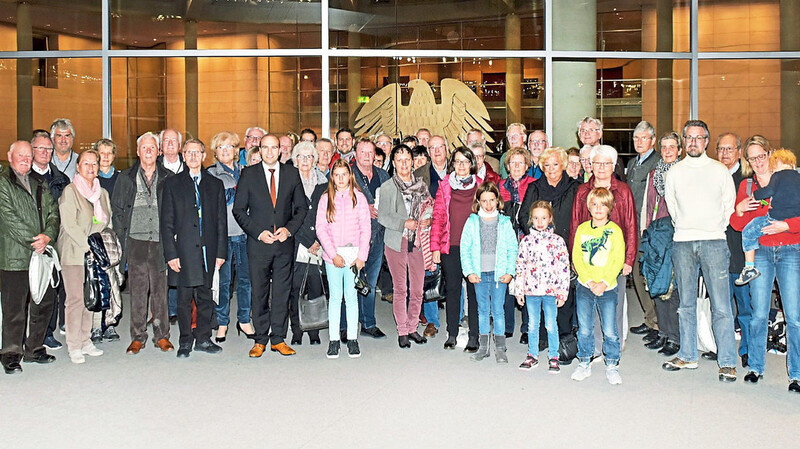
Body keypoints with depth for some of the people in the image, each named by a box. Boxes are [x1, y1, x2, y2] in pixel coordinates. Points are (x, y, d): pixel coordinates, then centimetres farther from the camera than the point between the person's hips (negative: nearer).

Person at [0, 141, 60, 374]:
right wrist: (33, 242, -13)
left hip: (42, 255, 6)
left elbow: (53, 213, 10)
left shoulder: (40, 185, 18)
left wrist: (47, 236, -9)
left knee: (44, 304, 10)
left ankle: (34, 349, 23)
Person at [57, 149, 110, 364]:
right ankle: (74, 347, 2)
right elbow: (69, 225, -12)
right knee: (76, 299, -6)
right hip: (74, 253, -5)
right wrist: (88, 246, -14)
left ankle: (86, 341, 16)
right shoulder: (70, 191, -5)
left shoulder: (102, 193, 14)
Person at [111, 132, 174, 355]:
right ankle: (138, 337, 12)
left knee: (160, 290, 4)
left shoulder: (168, 178, 7)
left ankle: (162, 336, 14)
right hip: (136, 242, 0)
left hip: (160, 242, 0)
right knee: (137, 292, 3)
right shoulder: (125, 178, 9)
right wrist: (123, 237, 2)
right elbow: (117, 211, 10)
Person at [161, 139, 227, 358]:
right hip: (184, 250, -2)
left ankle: (203, 339, 19)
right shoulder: (172, 183, 6)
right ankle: (185, 341, 13)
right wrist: (171, 253, -6)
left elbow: (221, 221, 10)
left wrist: (221, 252, 3)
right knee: (184, 298, 2)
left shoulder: (215, 184, 12)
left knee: (205, 297, 8)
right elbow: (167, 222, 2)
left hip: (208, 250, 2)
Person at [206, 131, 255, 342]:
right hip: (222, 232, -3)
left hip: (244, 231, 3)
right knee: (223, 280, 0)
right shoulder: (211, 174, 4)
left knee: (246, 278, 6)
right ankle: (222, 323, 13)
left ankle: (244, 320, 19)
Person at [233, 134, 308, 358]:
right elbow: (239, 210, 1)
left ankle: (278, 339, 15)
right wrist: (258, 232, -10)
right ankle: (260, 340, 15)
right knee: (259, 292, 4)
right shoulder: (248, 174, 2)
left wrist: (289, 229, -6)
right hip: (258, 243, -1)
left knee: (282, 292, 5)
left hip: (284, 242, 1)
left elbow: (301, 207, 10)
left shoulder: (292, 173, 7)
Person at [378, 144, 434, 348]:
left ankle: (412, 328, 20)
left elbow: (429, 209, 19)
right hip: (396, 242, -3)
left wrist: (426, 221, -3)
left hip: (417, 242, 3)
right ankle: (402, 331, 11)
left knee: (417, 289, 5)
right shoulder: (387, 187, 0)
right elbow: (382, 216, -5)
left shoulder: (421, 185, 11)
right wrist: (404, 223, -16)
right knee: (400, 289, 0)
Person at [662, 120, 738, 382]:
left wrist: (716, 229, 7)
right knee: (686, 303, 7)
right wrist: (684, 228, 13)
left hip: (713, 242, -2)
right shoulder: (674, 173, 12)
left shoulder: (719, 171, 7)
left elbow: (729, 206, 11)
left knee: (721, 305, -6)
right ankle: (687, 356, 16)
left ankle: (727, 362, -1)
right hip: (682, 242, 2)